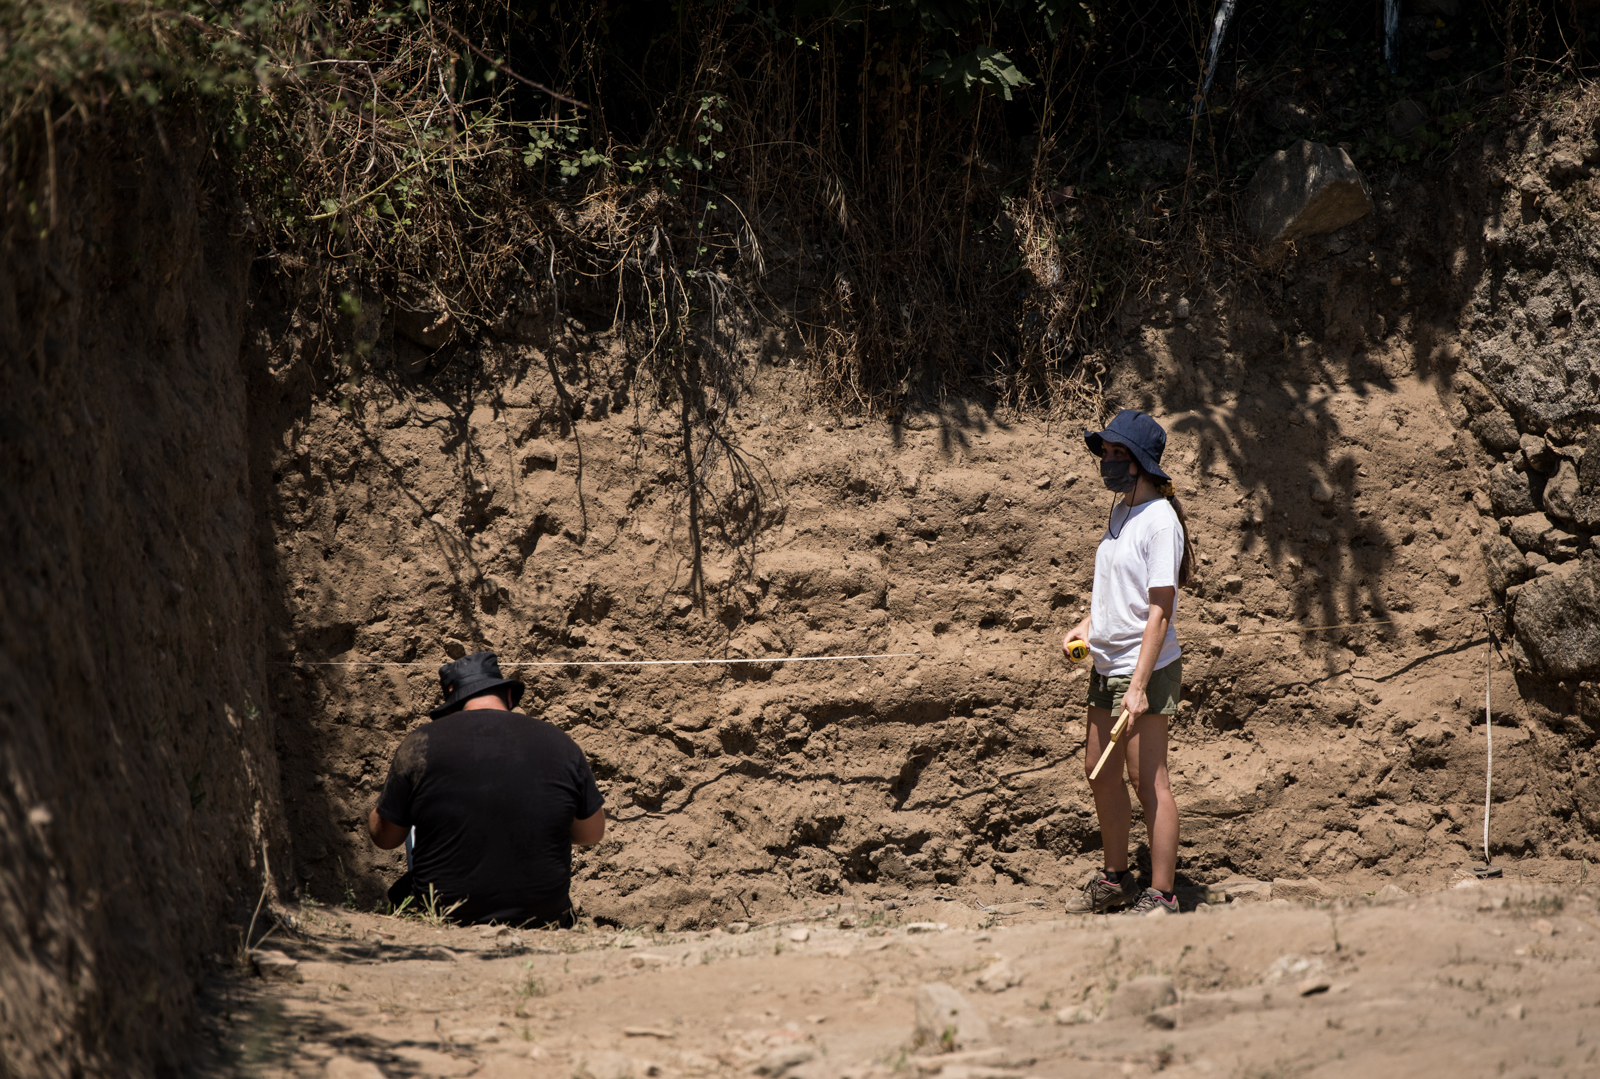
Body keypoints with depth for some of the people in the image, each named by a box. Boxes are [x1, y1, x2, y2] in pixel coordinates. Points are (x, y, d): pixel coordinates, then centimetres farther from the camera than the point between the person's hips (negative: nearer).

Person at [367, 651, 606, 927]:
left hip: (444, 917, -1)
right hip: (542, 920, 1)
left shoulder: (421, 745, -8)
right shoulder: (561, 746, -4)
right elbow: (592, 834, 10)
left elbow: (384, 837, 3)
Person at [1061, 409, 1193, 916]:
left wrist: (1139, 685, -23)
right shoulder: (1121, 509, 11)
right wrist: (1088, 624, 10)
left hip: (1145, 669, -9)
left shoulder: (1159, 521, -16)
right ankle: (1115, 879, 28)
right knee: (1100, 772, 15)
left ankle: (1160, 897, -2)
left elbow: (1159, 611, -19)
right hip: (1106, 665, 9)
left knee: (1147, 779, -7)